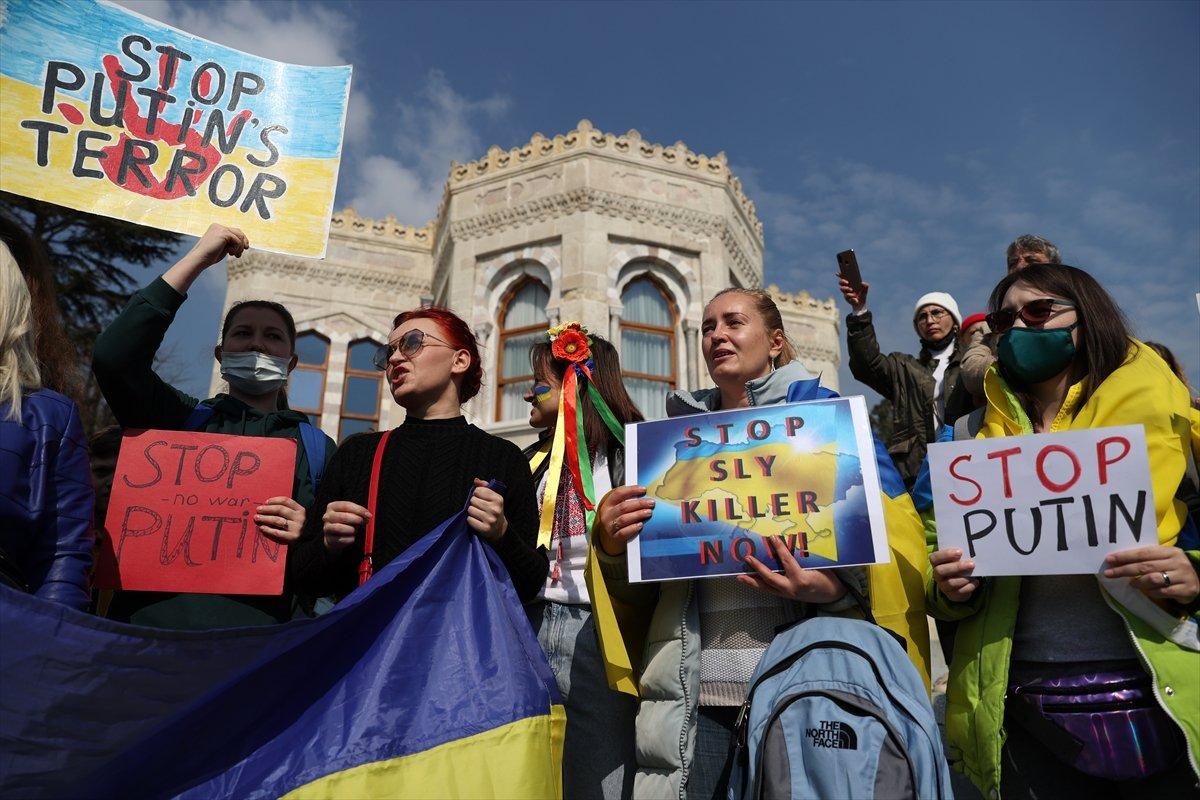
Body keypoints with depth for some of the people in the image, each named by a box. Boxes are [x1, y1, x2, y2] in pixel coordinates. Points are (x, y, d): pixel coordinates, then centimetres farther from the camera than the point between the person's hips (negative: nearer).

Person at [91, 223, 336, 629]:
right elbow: (113, 358, -2)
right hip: (153, 617, -1)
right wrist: (196, 260, 1)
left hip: (258, 636, 1)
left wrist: (310, 534, -8)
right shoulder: (183, 418, 17)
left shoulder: (318, 447, 16)